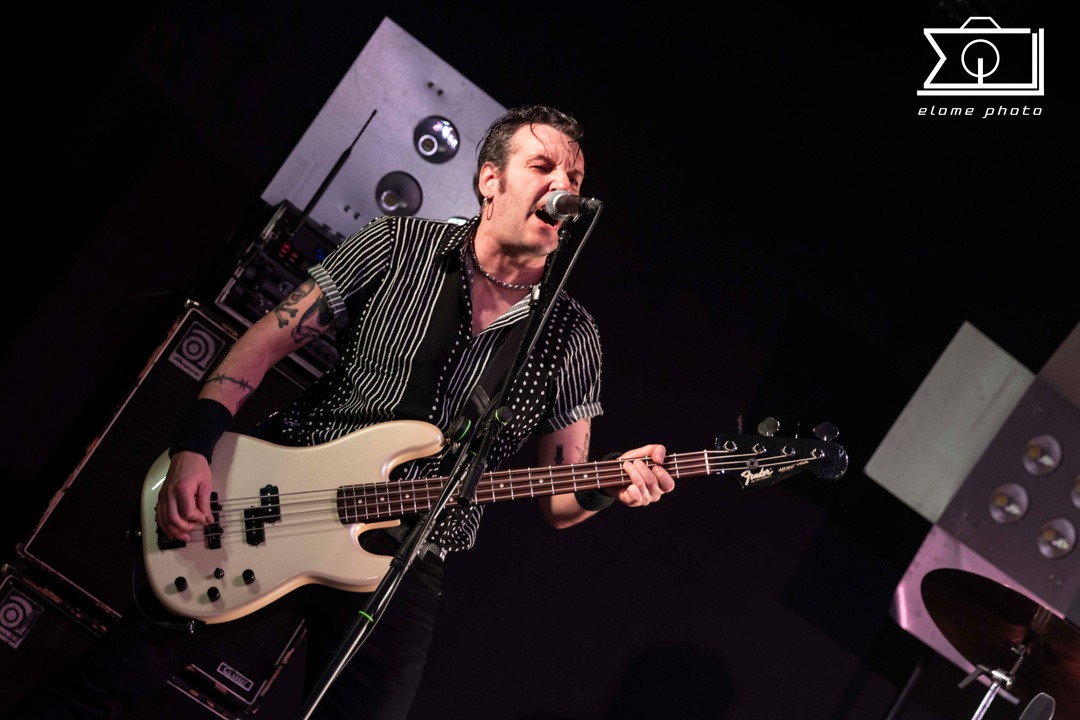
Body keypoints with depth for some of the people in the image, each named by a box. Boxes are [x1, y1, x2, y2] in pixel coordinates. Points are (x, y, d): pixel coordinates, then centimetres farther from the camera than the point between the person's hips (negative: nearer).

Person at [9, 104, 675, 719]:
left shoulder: (573, 338, 0)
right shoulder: (400, 245, -1)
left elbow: (558, 501, 2)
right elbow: (267, 341, -1)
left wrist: (609, 488, -21)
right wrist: (195, 449, -13)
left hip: (406, 561, 1)